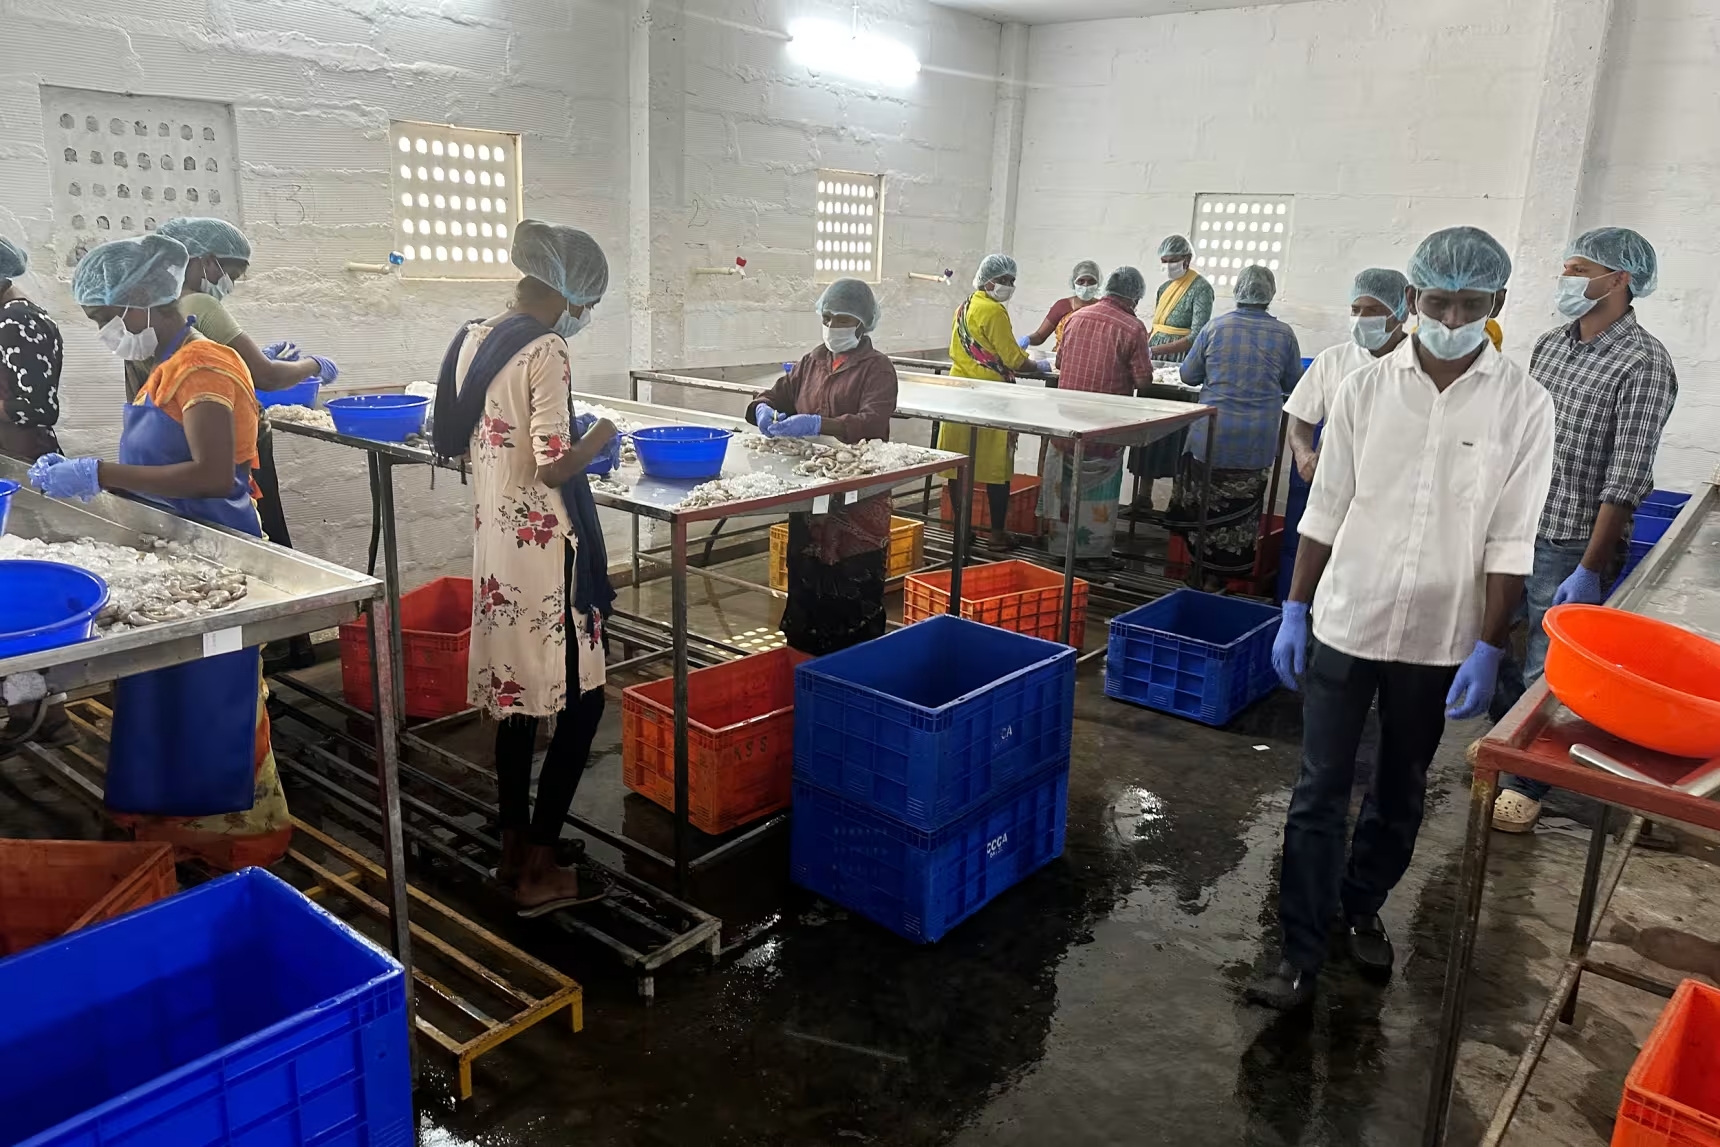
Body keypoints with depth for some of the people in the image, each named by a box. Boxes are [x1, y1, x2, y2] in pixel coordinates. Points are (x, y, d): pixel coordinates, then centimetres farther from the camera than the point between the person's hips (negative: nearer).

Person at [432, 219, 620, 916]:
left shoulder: (474, 339, 9)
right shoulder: (546, 351, -17)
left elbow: (457, 442, 17)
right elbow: (555, 467, -22)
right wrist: (597, 440, -3)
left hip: (495, 541, 9)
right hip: (545, 549, -9)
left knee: (517, 696, 16)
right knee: (580, 701, 2)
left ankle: (513, 851, 26)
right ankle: (538, 870, 6)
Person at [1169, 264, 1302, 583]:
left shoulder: (1215, 327, -3)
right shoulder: (1284, 334, -1)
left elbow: (1189, 375, 5)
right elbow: (1293, 383, 11)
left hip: (1213, 435, 0)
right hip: (1258, 441, 0)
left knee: (1208, 505, 12)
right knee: (1244, 509, 8)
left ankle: (1205, 570, 21)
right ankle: (1234, 572, 15)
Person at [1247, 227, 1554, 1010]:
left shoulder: (1522, 406, -5)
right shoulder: (1364, 389, -2)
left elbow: (1509, 542, -5)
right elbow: (1325, 511, 2)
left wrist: (1488, 649, -9)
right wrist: (1294, 610, 0)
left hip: (1441, 640, 0)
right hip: (1345, 624, 0)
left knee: (1400, 794, 17)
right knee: (1320, 792, 3)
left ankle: (1361, 909, 39)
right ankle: (1300, 952, 14)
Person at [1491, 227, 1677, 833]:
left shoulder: (1643, 363, -13)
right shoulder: (1548, 344, 8)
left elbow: (1626, 477, -16)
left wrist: (1591, 570, -19)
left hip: (1571, 546, -6)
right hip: (1512, 531, 6)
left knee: (1544, 670, 3)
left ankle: (1526, 784, 21)